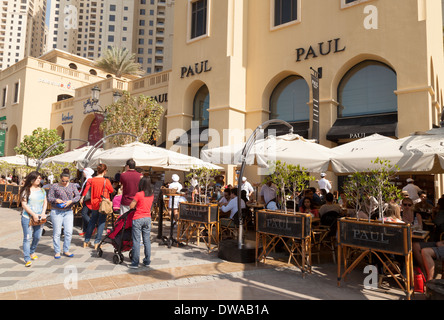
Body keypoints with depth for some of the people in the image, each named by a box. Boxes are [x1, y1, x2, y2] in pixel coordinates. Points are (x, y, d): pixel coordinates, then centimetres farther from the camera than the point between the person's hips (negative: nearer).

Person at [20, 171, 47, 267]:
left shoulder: (42, 190, 12)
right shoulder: (26, 191, -4)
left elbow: (45, 202, 12)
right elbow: (24, 204, -9)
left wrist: (43, 213, -3)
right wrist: (34, 214, -15)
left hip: (39, 218, 5)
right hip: (27, 217, -5)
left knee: (37, 237, 13)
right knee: (27, 238, -5)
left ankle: (32, 252, 37)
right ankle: (27, 259, -1)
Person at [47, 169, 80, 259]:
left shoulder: (72, 186, 7)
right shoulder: (54, 186, 1)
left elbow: (78, 196, 2)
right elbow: (49, 197, 2)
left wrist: (71, 201, -15)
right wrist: (56, 200, -17)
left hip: (68, 212, 2)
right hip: (56, 211, -2)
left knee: (69, 232, 0)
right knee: (57, 233, 1)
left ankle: (66, 250, 15)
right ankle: (57, 252, 14)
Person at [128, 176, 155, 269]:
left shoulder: (139, 194, -12)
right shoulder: (152, 195, 3)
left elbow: (131, 206, -7)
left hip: (138, 219, -5)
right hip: (148, 218, 5)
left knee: (136, 241, 1)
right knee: (147, 240, 12)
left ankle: (135, 263, 4)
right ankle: (147, 261, 18)